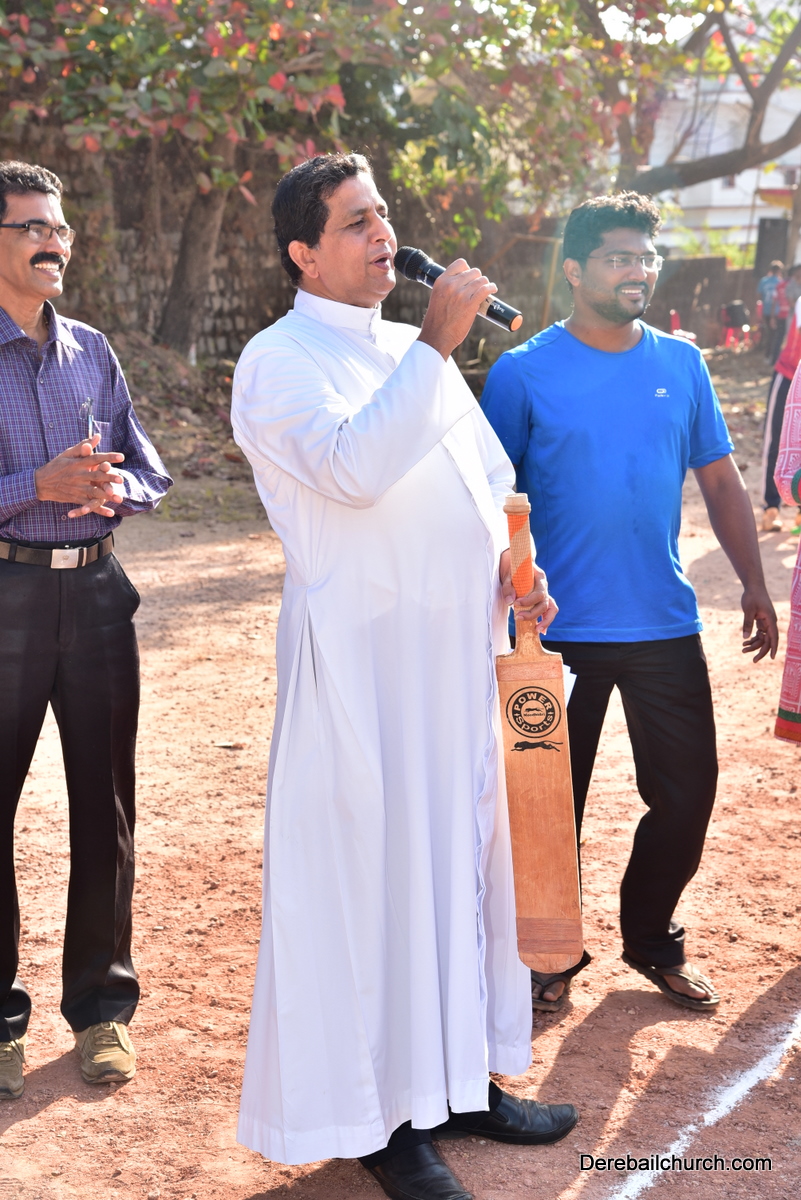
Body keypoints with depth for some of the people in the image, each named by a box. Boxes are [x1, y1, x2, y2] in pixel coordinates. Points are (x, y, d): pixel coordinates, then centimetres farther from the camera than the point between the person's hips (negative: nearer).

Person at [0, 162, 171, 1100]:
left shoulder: (91, 352, 11)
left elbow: (150, 471, 12)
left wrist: (114, 486, -9)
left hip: (94, 590, 4)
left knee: (105, 802, 7)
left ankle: (100, 1004, 20)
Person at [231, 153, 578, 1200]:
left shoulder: (414, 353, 17)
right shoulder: (281, 361, -7)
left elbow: (492, 471, 24)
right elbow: (353, 466, -26)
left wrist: (516, 568, 7)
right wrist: (437, 344, -22)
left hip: (464, 644, 8)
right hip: (364, 653, -8)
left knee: (465, 851, 13)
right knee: (372, 867, -1)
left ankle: (462, 1076, 27)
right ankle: (380, 1114, 12)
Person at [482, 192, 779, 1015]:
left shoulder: (681, 365, 6)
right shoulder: (523, 373, -5)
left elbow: (720, 481, 11)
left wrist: (753, 583, 6)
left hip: (665, 626, 3)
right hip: (559, 631, -3)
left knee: (688, 790, 8)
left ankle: (652, 939, 30)